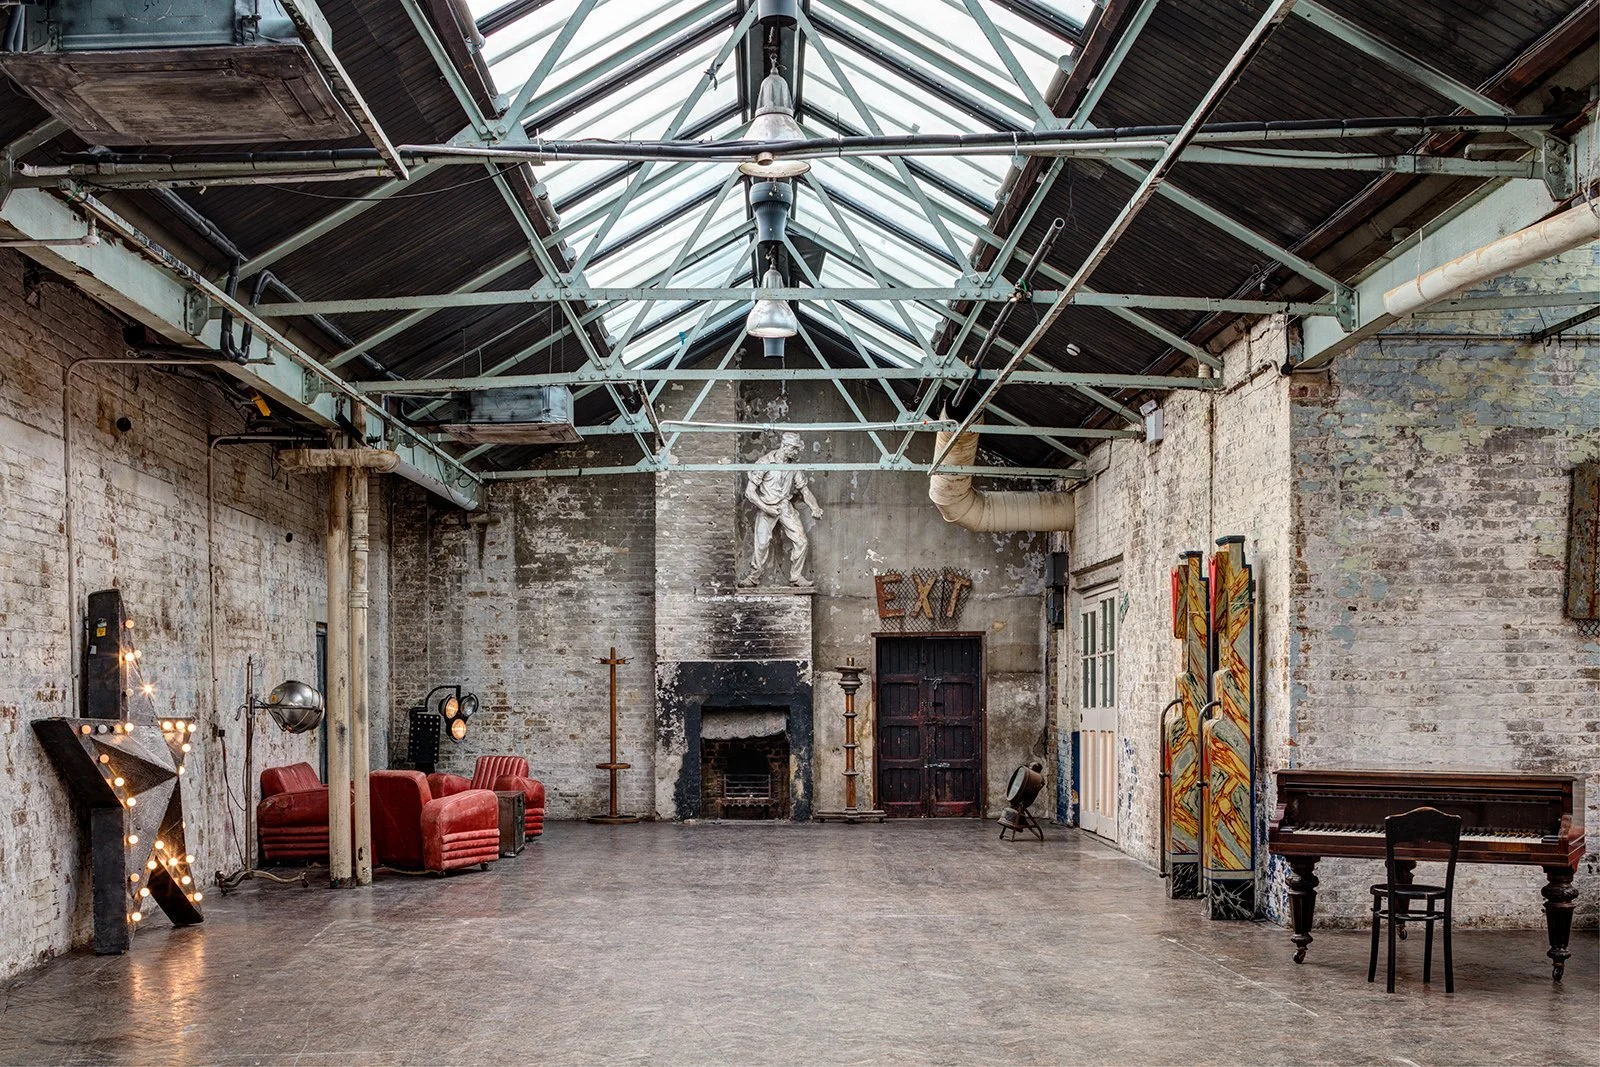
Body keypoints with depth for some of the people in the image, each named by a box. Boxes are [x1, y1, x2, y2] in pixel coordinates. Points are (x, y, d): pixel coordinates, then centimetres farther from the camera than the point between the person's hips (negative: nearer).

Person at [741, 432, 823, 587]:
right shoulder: (764, 463, -12)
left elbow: (804, 489, 11)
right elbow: (749, 492, -11)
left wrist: (814, 507, -6)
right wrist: (765, 508, -18)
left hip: (785, 506, 4)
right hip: (766, 507, -4)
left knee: (800, 541, -7)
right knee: (762, 543, -13)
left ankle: (796, 577, 4)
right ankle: (753, 577, 5)